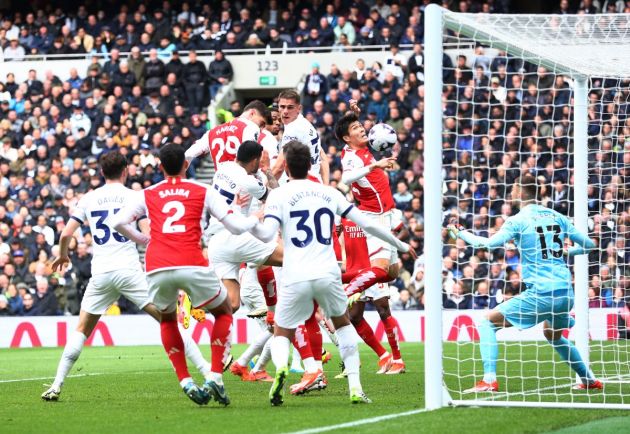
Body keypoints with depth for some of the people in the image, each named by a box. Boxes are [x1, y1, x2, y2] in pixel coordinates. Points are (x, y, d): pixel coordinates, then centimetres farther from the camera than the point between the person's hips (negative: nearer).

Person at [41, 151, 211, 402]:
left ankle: (56, 385, 5)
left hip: (100, 274, 2)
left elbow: (66, 234, 7)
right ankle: (206, 371, -4)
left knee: (82, 329, 14)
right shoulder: (133, 196, 2)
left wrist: (63, 255, 26)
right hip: (129, 271, -2)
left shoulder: (89, 199, 10)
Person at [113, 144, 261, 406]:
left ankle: (185, 382, 14)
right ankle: (215, 377, 6)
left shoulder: (147, 195, 18)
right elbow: (237, 226, 12)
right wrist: (256, 218, 33)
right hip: (192, 266, -2)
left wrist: (141, 239, 27)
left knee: (167, 320, 30)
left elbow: (118, 222, 8)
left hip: (157, 269, 2)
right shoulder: (203, 192, 15)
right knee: (224, 313, 22)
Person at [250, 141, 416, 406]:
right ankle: (355, 387, 17)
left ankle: (280, 367, -23)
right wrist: (400, 245, 27)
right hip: (328, 275, 2)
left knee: (281, 335, 14)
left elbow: (267, 234, -12)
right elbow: (366, 224, 15)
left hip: (295, 279, -2)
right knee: (343, 323, 28)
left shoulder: (278, 195, 2)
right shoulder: (329, 193, 12)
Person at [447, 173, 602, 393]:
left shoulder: (518, 220, -5)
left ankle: (489, 380, -13)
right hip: (565, 292, 6)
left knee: (488, 322, 2)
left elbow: (488, 244, -16)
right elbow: (588, 244, 16)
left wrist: (460, 233, -2)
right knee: (554, 336, 34)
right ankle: (589, 380, 38)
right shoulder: (556, 216, 12)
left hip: (540, 293, -6)